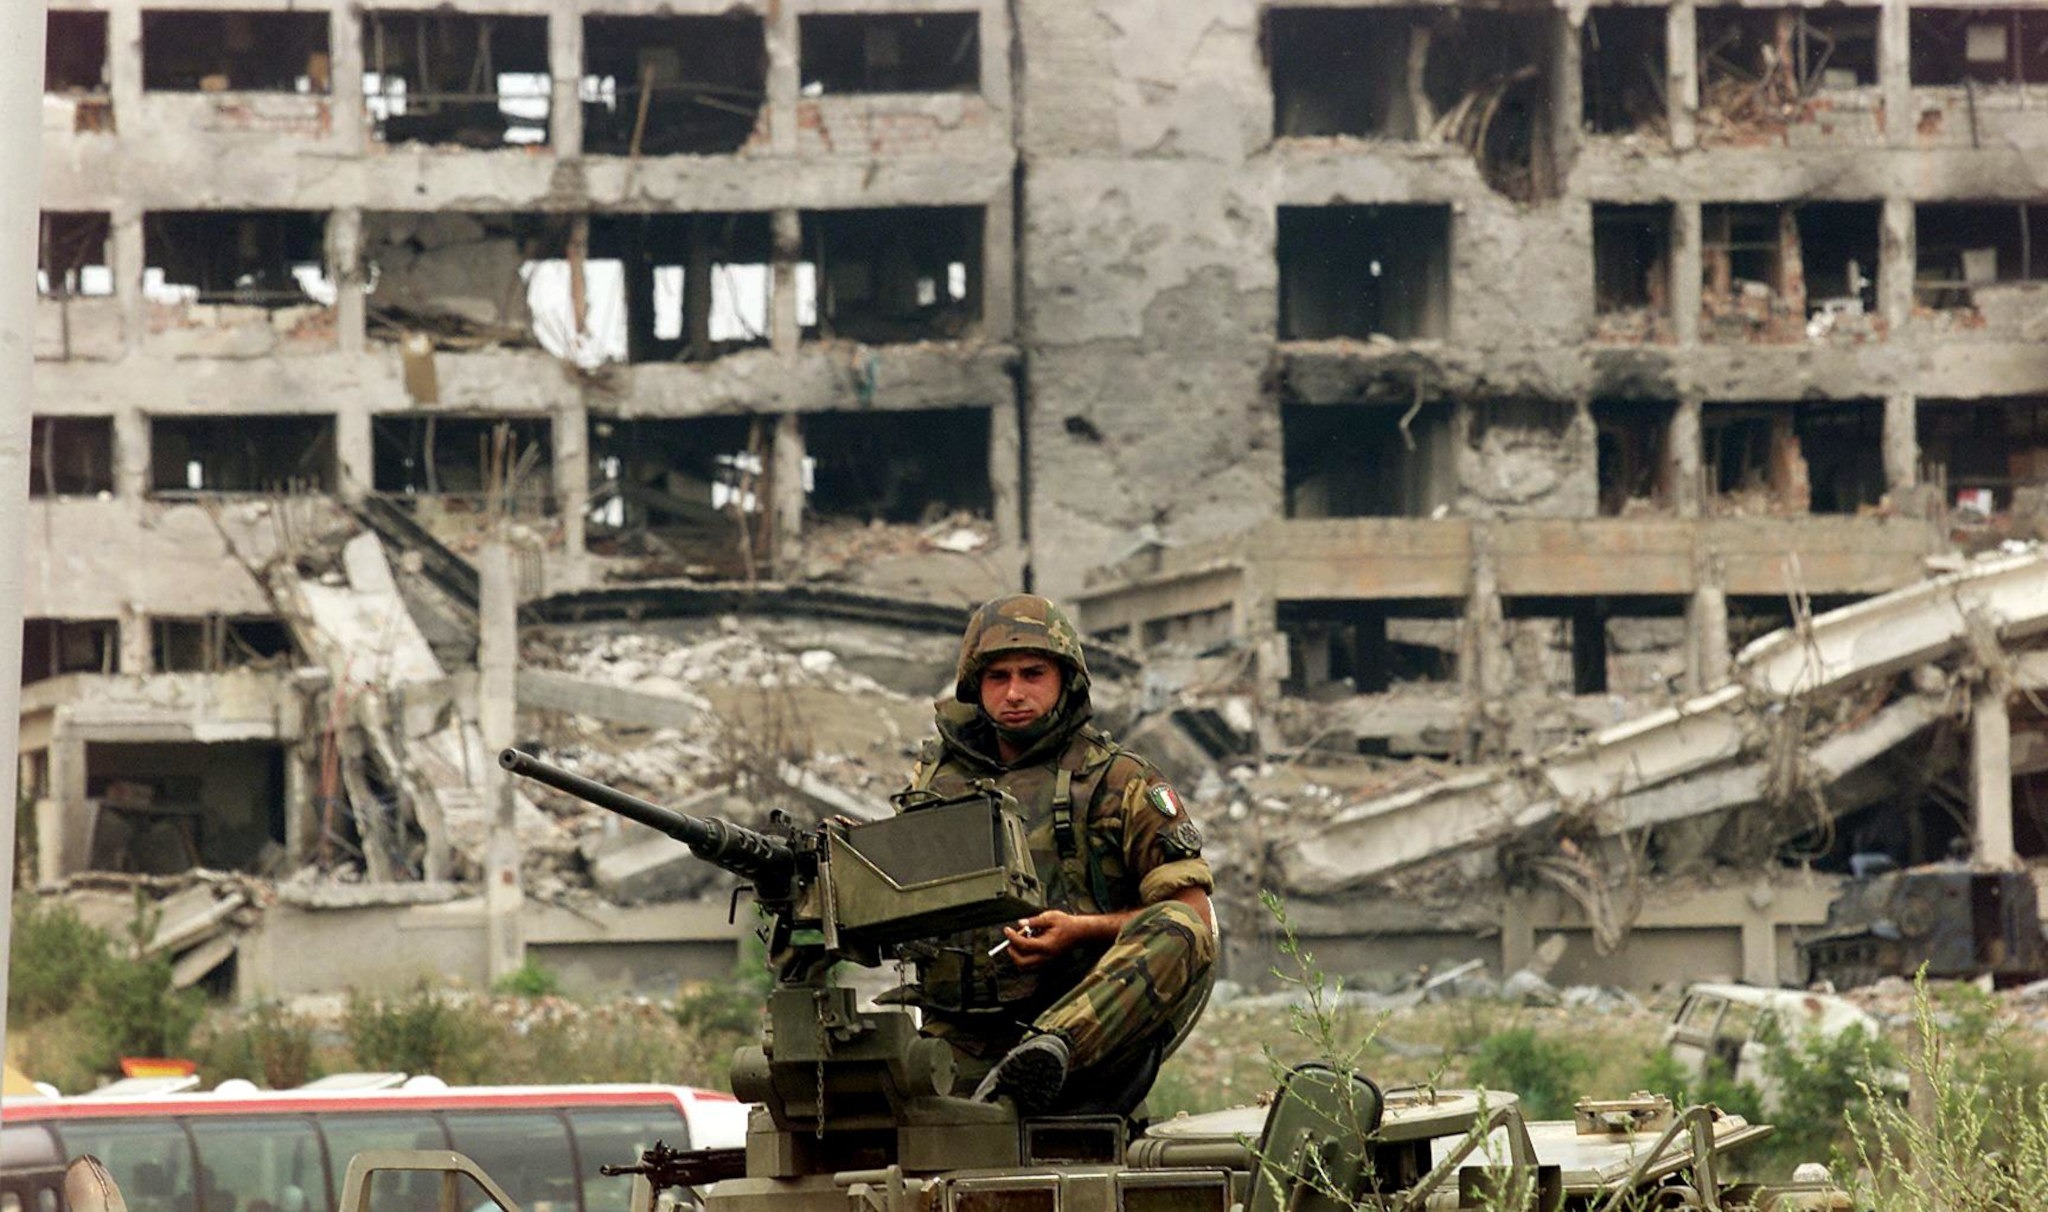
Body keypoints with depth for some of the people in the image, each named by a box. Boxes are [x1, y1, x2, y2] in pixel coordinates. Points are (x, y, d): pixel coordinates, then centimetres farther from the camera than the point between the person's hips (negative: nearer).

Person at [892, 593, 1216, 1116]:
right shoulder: (936, 775, 17)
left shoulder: (1117, 781, 6)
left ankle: (1050, 1052, -46)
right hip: (962, 1048, 2)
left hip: (1094, 1025, -2)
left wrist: (1081, 931, -14)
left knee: (1180, 935, -31)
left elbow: (1193, 915, 0)